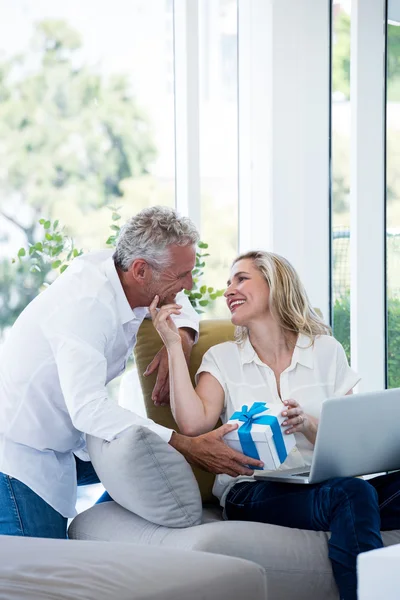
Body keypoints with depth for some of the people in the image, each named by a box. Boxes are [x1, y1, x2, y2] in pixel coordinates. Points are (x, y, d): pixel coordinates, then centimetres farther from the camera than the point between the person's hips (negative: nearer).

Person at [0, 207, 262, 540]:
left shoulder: (125, 277, -5)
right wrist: (186, 445, -39)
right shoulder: (85, 302, -29)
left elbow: (179, 304, 17)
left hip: (65, 442, 9)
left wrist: (181, 337, -8)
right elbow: (88, 408, -38)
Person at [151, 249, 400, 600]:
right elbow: (193, 423, -6)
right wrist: (174, 345, -1)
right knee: (352, 494, -34)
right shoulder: (222, 358, 15)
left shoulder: (326, 351, 15)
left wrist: (308, 426, -13)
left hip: (322, 485, 2)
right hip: (253, 490, -2)